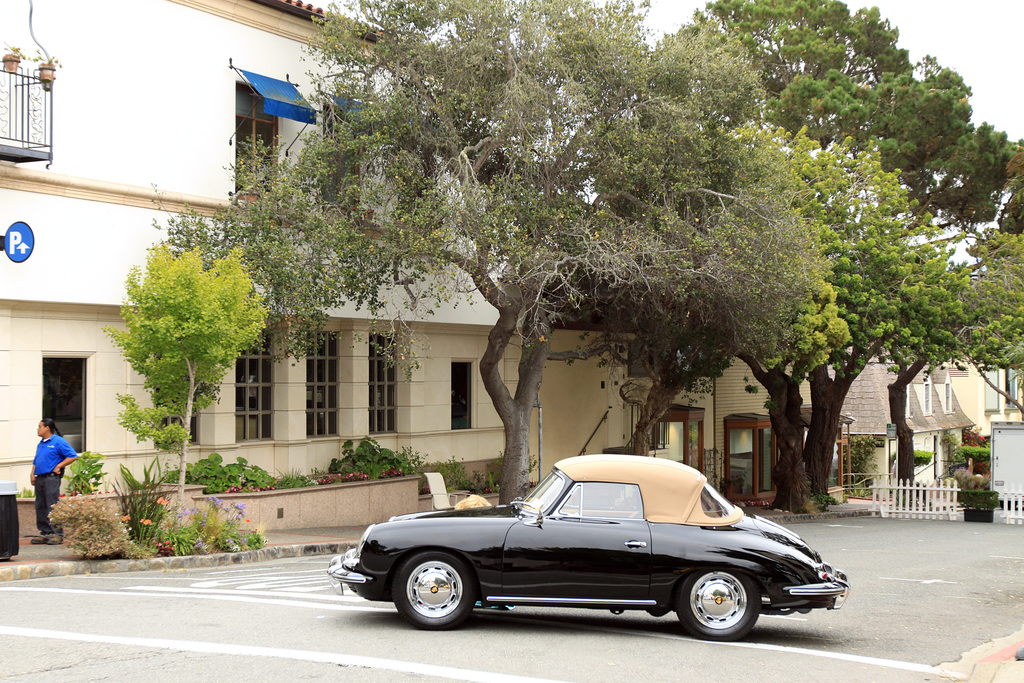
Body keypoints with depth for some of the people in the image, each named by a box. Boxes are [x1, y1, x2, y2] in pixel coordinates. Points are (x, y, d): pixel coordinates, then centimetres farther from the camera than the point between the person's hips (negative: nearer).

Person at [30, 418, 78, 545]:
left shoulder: (58, 442, -6)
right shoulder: (41, 444, 19)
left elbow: (73, 456, -11)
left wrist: (58, 466, -12)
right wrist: (32, 474, 11)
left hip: (51, 477, -8)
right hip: (39, 478, 8)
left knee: (53, 507, -10)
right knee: (40, 507, 8)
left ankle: (58, 535, -7)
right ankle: (45, 533, 14)